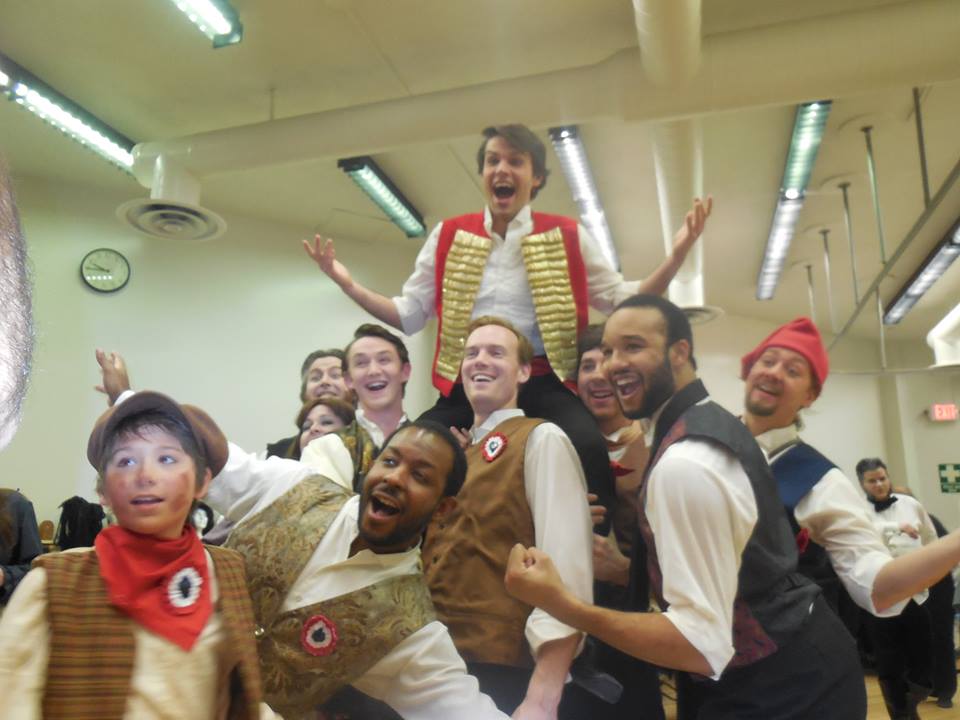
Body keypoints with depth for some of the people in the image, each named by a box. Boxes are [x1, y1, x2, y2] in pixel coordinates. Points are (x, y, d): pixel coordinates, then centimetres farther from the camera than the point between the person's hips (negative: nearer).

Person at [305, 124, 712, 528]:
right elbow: (410, 314, 16)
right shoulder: (448, 236, 13)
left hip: (544, 385, -2)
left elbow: (621, 299, 11)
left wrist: (676, 255, -2)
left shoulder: (568, 237, 10)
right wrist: (348, 284, 6)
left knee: (588, 447, -33)